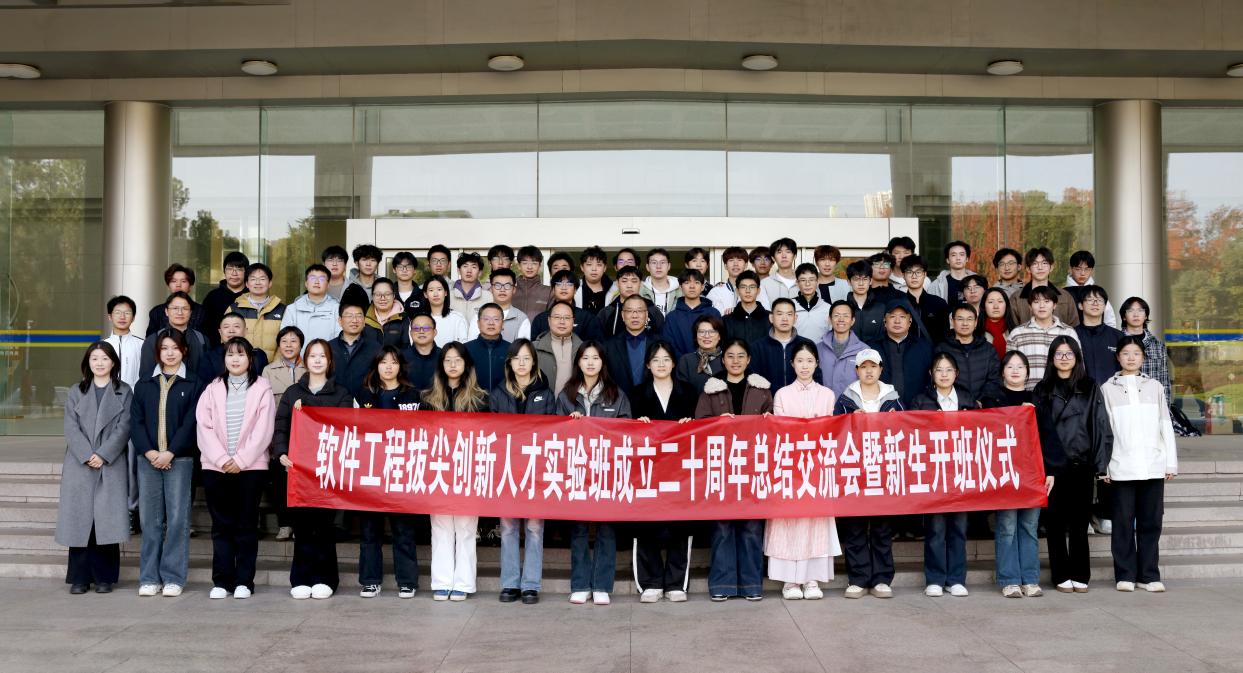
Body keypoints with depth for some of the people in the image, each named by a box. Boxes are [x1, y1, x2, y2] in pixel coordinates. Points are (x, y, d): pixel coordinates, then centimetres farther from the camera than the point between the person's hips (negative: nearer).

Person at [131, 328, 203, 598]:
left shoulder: (193, 384, 5)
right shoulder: (145, 385, 14)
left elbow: (191, 422, -3)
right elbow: (136, 421, 7)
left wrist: (170, 453, -12)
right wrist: (148, 451, -8)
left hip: (179, 459, -3)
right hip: (148, 459, 3)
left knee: (177, 518, -3)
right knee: (150, 519, 3)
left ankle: (173, 578, 2)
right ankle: (149, 578, 10)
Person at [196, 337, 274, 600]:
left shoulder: (261, 389, 3)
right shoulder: (213, 389, 10)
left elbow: (263, 430, -4)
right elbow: (204, 427, 2)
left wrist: (241, 460, -10)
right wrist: (222, 459, -10)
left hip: (250, 466, -2)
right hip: (216, 467, 2)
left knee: (246, 526, 2)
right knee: (221, 526, 5)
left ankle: (244, 581, 6)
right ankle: (221, 581, 8)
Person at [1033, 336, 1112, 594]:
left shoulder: (1090, 388, 9)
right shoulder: (1042, 390, 8)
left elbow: (1101, 426, 6)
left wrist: (1101, 463, -1)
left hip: (1081, 464, 0)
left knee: (1079, 522, 4)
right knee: (1055, 522, 2)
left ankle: (1080, 575, 12)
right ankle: (1061, 575, 10)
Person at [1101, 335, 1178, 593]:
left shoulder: (1154, 387, 12)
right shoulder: (1108, 388, 7)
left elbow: (1166, 426, 11)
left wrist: (1171, 462, 5)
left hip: (1153, 466, 2)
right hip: (1121, 467, -1)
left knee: (1151, 522, 4)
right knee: (1123, 521, 1)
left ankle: (1149, 575, 10)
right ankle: (1125, 575, 7)